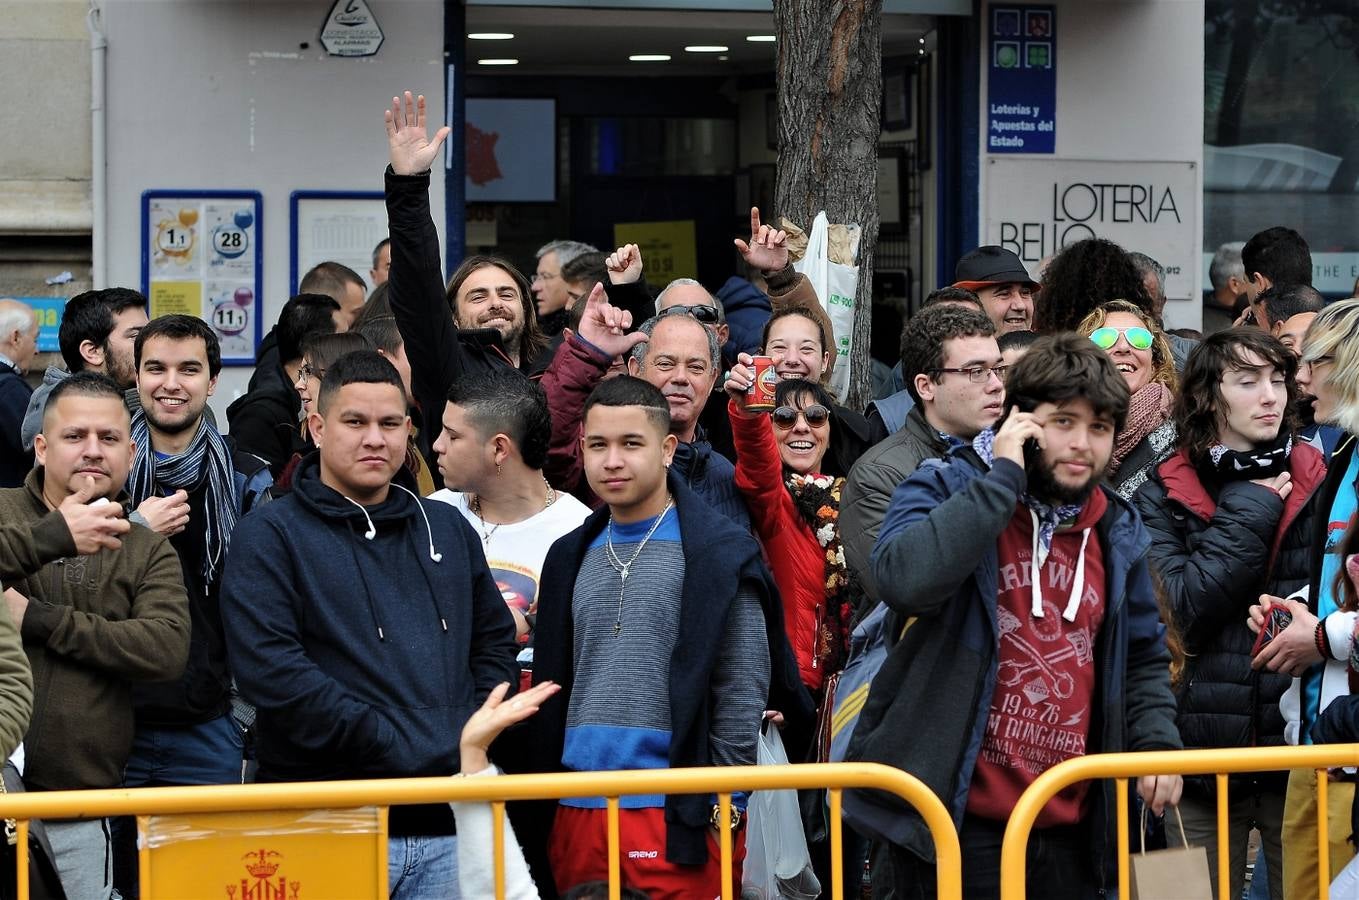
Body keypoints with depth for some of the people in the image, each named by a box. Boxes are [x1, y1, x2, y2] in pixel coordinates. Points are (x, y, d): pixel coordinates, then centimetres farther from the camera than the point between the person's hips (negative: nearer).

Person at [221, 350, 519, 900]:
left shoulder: (447, 529, 17)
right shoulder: (270, 536, -2)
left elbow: (496, 642, 23)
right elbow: (271, 669, -14)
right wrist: (391, 748, -16)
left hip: (448, 827, 5)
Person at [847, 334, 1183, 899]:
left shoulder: (1117, 532, 13)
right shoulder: (946, 492, -5)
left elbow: (1143, 657, 25)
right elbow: (905, 579, -27)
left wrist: (1158, 742, 6)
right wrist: (1003, 476, -20)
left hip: (1069, 829, 6)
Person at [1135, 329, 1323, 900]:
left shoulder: (1320, 485, 5)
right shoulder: (1163, 496, 3)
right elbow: (1176, 608, -10)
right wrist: (1248, 512, -9)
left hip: (1301, 749, 1)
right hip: (1203, 753, 0)